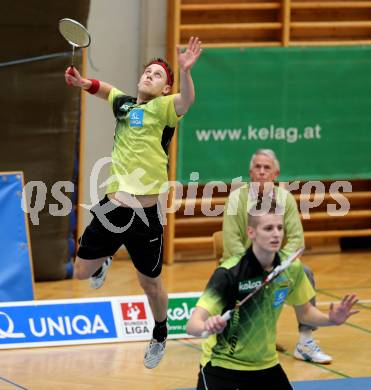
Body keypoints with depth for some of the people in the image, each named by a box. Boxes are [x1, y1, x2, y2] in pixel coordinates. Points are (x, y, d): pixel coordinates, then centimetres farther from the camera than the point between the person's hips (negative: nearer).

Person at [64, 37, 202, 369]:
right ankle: (105, 261, 45)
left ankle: (160, 337, 34)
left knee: (150, 284, 10)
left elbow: (187, 100, -31)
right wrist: (83, 83, 8)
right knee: (82, 272, 11)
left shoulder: (164, 108, -9)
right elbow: (106, 89, 30)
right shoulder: (123, 103, 8)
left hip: (145, 215, -5)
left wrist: (185, 71, -51)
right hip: (112, 208, 5)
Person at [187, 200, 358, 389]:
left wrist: (331, 319, -10)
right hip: (221, 366, -5)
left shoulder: (291, 268, -8)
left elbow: (304, 312, 10)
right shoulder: (229, 273, -24)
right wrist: (207, 326, -53)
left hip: (265, 365, 5)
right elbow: (192, 325, -30)